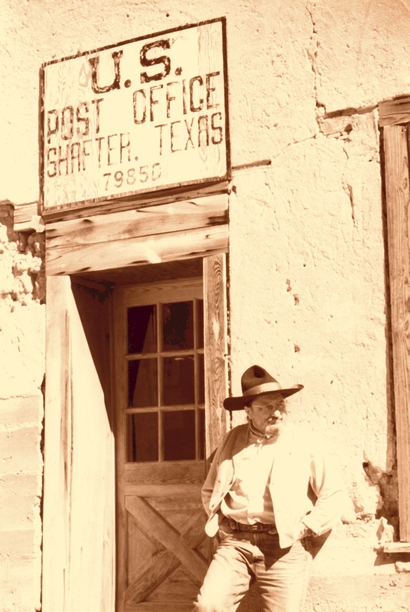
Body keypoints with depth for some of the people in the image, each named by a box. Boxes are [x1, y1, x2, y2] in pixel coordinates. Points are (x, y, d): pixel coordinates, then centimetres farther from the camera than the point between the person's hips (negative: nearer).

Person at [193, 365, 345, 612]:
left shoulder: (305, 444, 5)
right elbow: (209, 490, 22)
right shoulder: (232, 441, 12)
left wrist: (305, 529, -5)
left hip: (286, 547, -2)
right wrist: (222, 524, 7)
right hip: (235, 543, 2)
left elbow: (334, 495, 4)